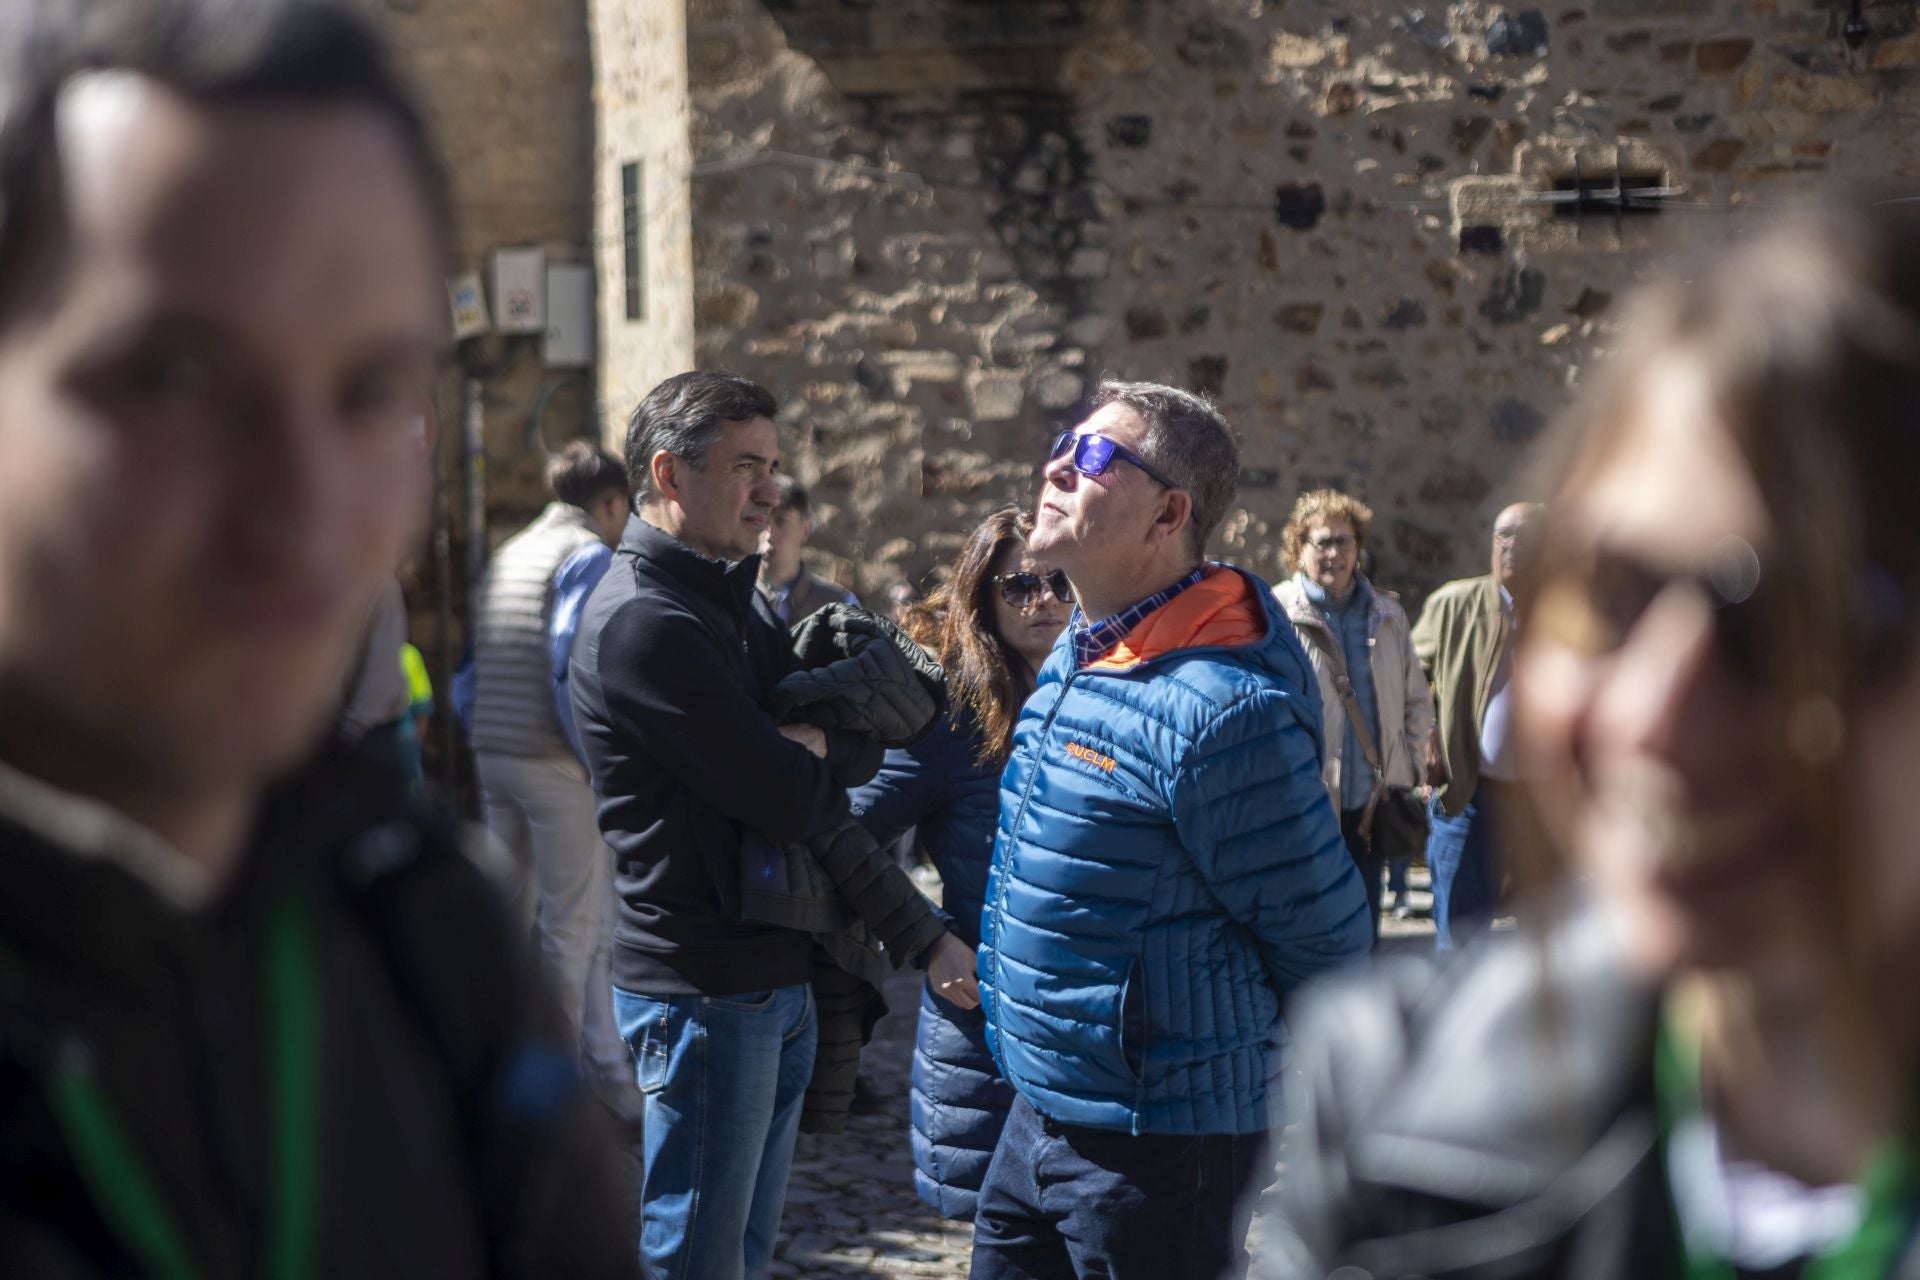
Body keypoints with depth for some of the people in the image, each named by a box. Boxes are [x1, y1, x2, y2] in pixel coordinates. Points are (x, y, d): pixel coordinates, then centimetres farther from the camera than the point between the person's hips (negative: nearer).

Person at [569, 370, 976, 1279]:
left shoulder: (734, 600, 14)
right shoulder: (641, 622, -18)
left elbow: (866, 752, 13)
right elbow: (795, 803, -20)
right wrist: (823, 761, -1)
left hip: (777, 981, 9)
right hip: (705, 990, -9)